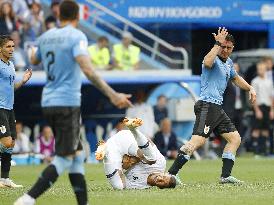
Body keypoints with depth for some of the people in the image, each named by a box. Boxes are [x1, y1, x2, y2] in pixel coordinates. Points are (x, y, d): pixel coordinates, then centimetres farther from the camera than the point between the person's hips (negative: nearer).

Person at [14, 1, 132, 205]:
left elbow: (33, 60, 29)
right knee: (64, 158, -7)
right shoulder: (77, 36, -10)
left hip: (48, 102, 7)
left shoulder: (46, 37, 10)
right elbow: (87, 69, -24)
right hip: (67, 103, -7)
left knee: (77, 155, 14)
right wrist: (112, 95, -28)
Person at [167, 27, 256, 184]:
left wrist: (250, 88, 34)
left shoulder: (229, 63, 20)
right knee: (198, 140, -22)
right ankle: (171, 173, -25)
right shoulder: (214, 59, -8)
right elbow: (207, 62, -34)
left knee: (235, 139, 9)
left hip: (218, 108, 10)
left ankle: (226, 176, 11)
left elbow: (236, 78, 41)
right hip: (207, 105, -10)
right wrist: (218, 44, -29)